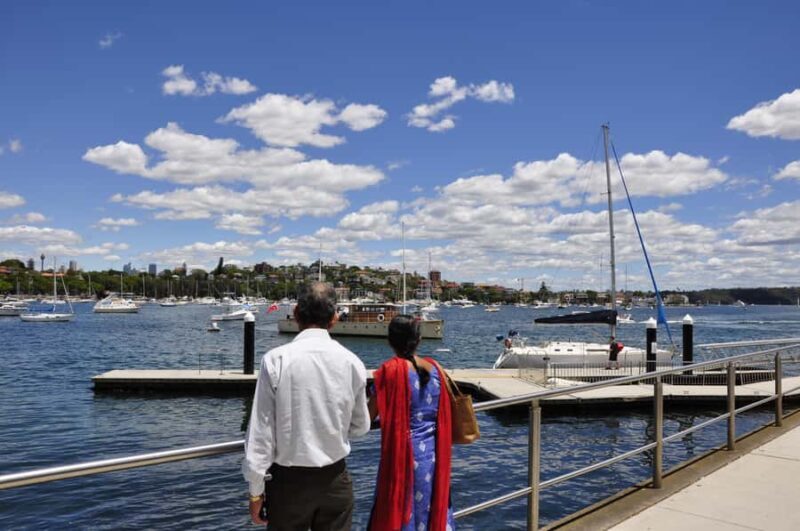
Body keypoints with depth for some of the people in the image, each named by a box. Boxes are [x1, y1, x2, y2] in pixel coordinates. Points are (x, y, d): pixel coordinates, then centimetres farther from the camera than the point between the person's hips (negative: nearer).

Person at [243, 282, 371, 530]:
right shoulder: (351, 361, -7)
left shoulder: (276, 359, -15)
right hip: (335, 480, 2)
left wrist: (256, 489, 0)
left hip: (289, 481, -1)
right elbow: (360, 427, 4)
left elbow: (261, 428, -11)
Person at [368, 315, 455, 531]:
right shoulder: (435, 368, 2)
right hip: (434, 455, 5)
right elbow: (443, 414, 11)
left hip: (403, 457, -5)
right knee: (433, 511, 17)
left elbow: (369, 416, -10)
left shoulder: (390, 370, -13)